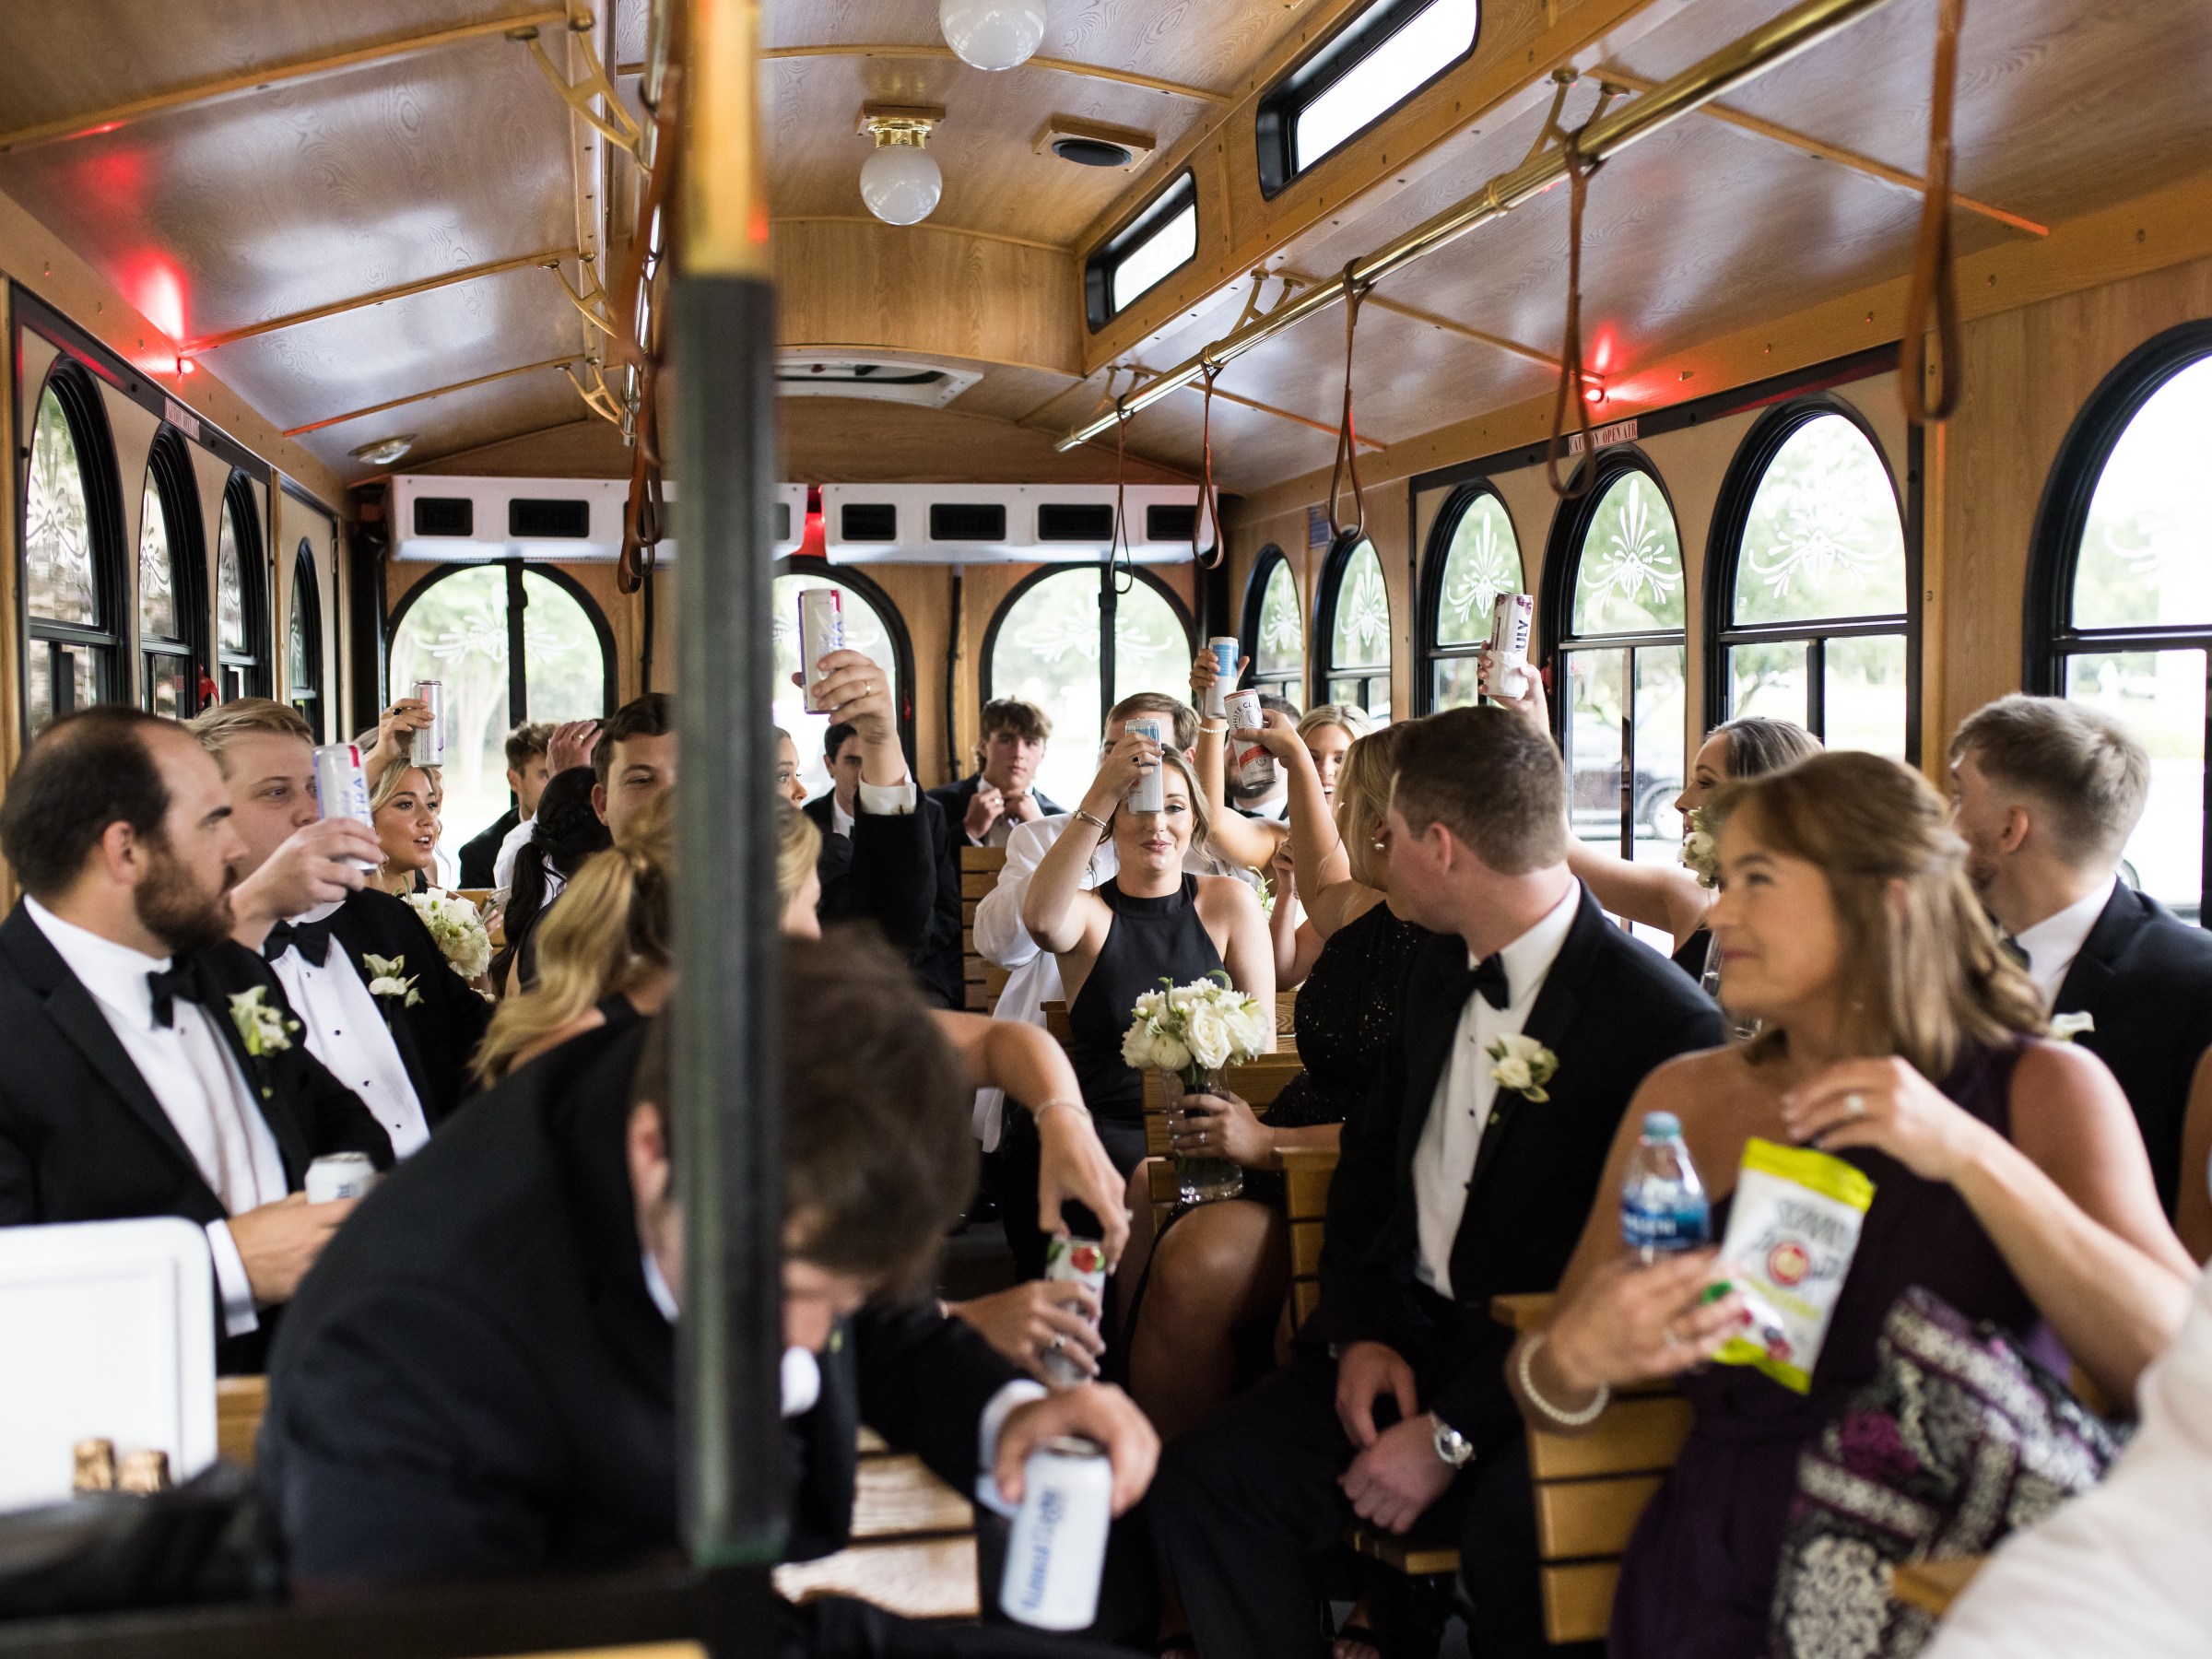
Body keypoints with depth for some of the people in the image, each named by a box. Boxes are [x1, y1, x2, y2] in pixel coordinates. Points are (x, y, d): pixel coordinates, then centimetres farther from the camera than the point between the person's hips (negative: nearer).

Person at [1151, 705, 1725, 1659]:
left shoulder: (1666, 1024, -17)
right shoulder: (1443, 970, 8)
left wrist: (1452, 1434, -18)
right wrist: (1360, 1330, 1)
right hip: (1405, 1333, 6)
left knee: (1514, 1538, -36)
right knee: (1202, 1482, -15)